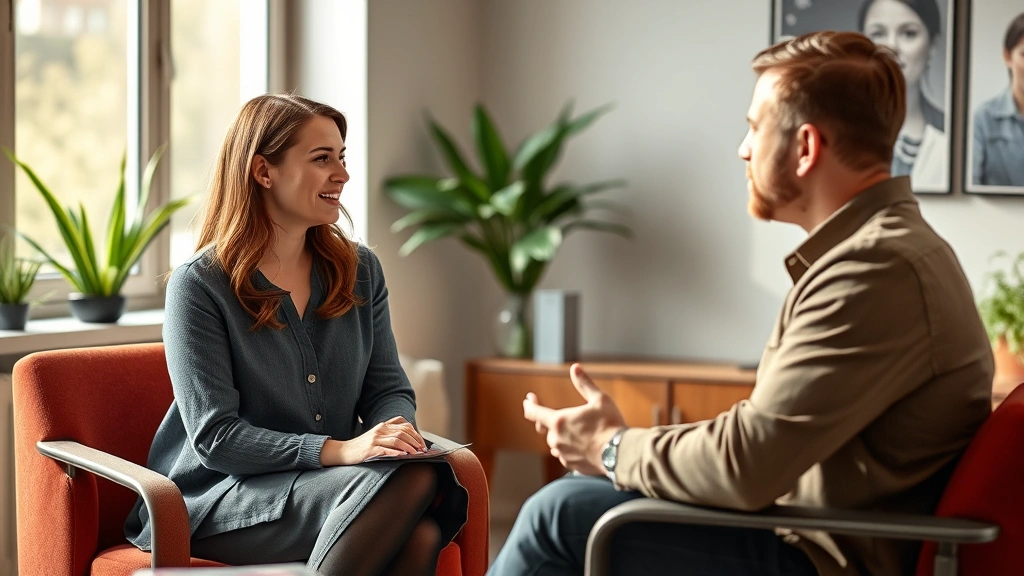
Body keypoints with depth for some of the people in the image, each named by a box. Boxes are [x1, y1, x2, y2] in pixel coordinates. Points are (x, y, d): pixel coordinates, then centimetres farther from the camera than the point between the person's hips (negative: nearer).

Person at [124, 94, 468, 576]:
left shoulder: (360, 270, 11)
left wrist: (396, 431, -14)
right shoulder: (199, 286, -6)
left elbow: (388, 387, 13)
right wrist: (338, 450, -25)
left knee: (420, 533, -33)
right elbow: (214, 437, -12)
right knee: (404, 479, -32)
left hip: (329, 483, 5)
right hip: (218, 501, -5)